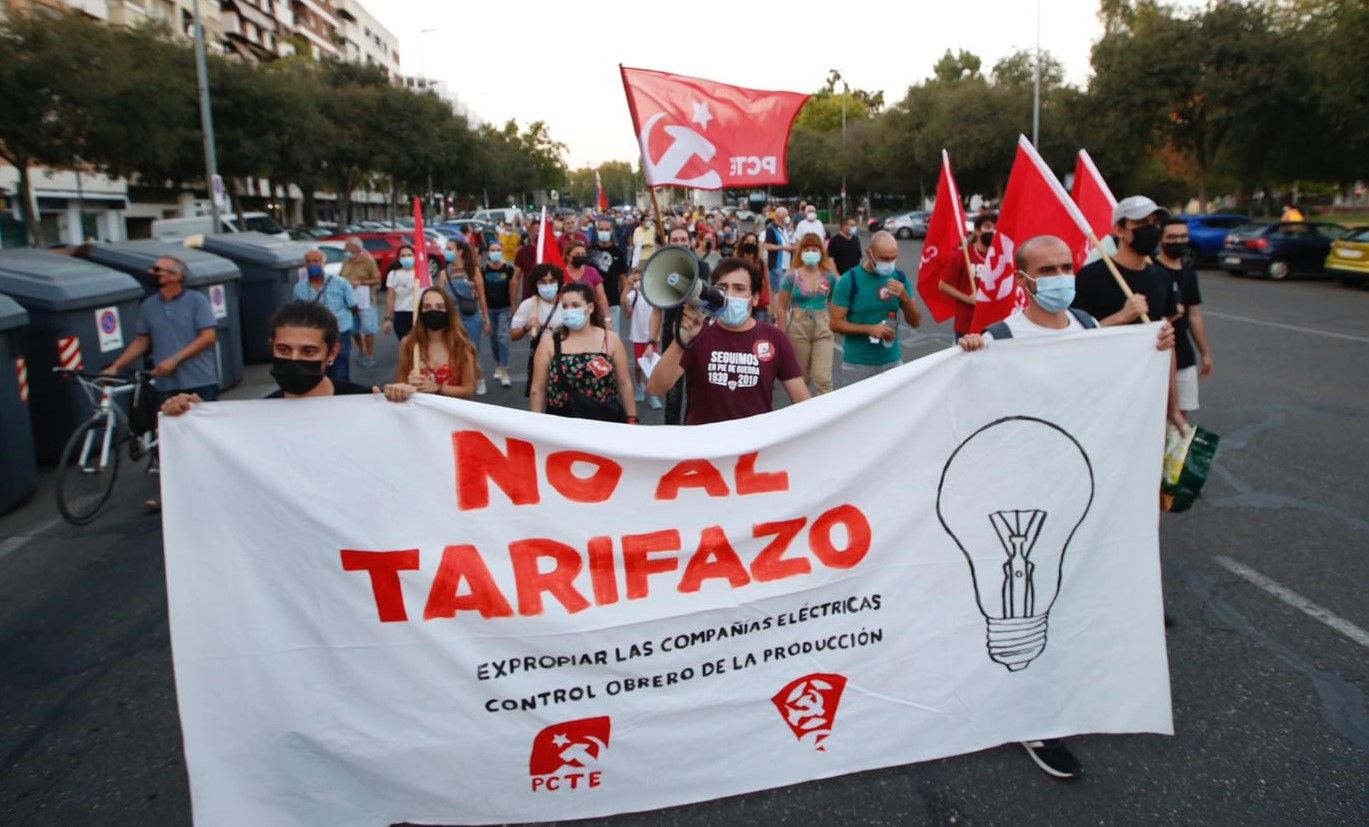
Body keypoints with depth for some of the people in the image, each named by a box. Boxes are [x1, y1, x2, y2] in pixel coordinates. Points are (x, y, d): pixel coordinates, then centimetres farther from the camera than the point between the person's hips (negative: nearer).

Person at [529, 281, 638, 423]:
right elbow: (538, 389, 0)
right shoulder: (549, 342, -1)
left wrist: (631, 420, 0)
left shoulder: (610, 340, 0)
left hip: (606, 420, 1)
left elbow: (625, 384, 3)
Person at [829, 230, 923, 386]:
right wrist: (870, 329, -20)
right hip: (857, 364, -3)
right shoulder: (850, 280, -10)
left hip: (892, 361, 3)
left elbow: (916, 322, 4)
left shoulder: (900, 278, 2)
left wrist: (904, 297, -14)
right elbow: (836, 324, -9)